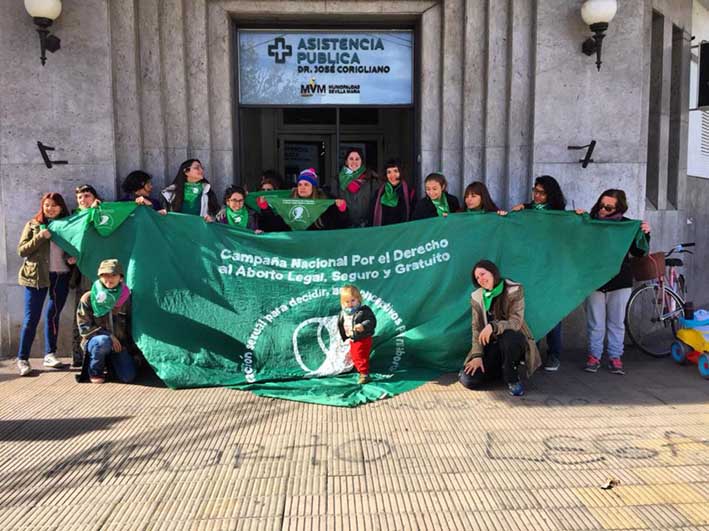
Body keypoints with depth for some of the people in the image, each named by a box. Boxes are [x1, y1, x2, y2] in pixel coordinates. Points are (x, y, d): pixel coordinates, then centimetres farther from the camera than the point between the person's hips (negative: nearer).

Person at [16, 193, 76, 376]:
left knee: (53, 315, 10)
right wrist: (39, 237, -14)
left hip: (62, 277, 3)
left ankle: (50, 354, 17)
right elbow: (21, 250, -1)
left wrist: (73, 258, -4)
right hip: (37, 276, -3)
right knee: (31, 318, -3)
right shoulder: (33, 225, 5)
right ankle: (22, 359, 4)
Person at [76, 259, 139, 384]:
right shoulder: (88, 298, -8)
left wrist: (133, 350, 6)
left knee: (128, 377, -16)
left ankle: (111, 362, 19)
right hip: (94, 341, -2)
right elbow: (84, 327, -9)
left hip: (119, 344, 3)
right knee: (103, 341, -39)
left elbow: (130, 326, 9)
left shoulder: (126, 298, 0)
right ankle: (95, 372, -9)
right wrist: (108, 336, -17)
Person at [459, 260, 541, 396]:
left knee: (508, 336, -42)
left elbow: (515, 322, -20)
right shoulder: (477, 297, 1)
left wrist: (493, 326, -38)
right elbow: (476, 328, -1)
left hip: (514, 342, -4)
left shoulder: (514, 291, -11)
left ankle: (512, 378, -14)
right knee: (467, 379, -16)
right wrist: (477, 355, -12)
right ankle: (503, 369, 13)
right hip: (491, 345, 4)